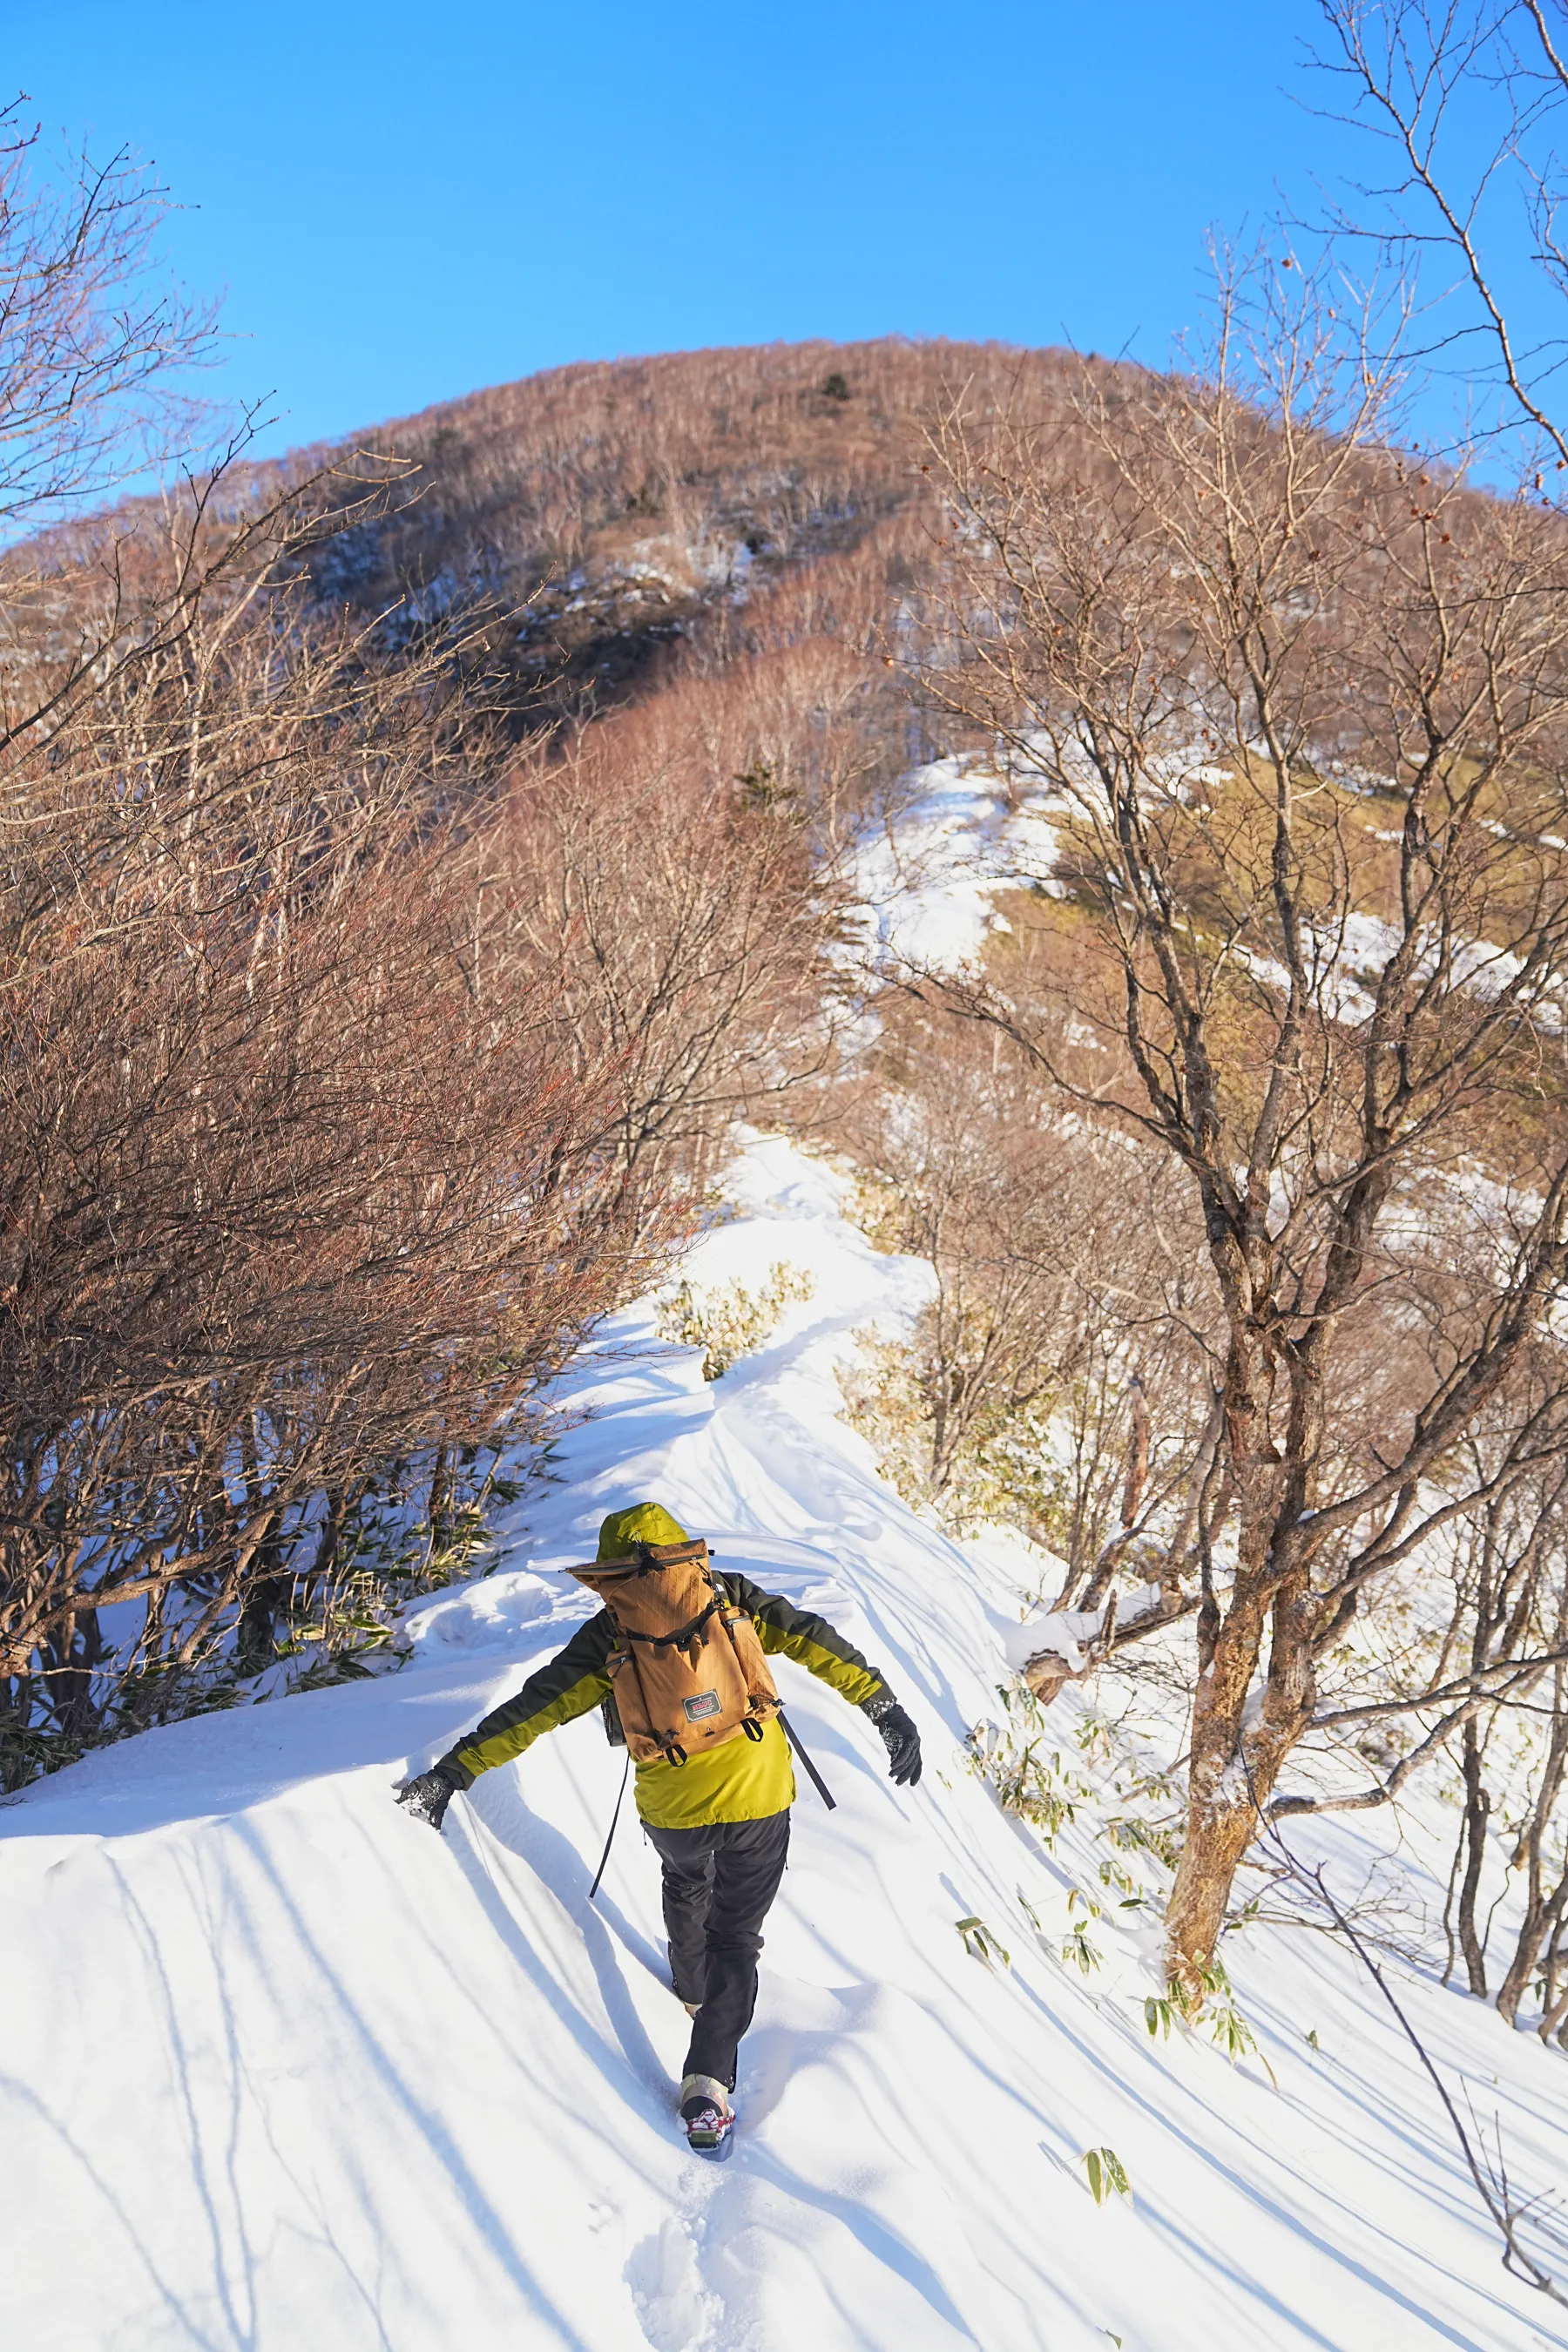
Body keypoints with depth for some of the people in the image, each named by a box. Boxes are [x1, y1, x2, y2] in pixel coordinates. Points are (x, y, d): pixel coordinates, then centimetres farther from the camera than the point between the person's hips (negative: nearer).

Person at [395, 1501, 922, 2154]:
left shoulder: (611, 1632, -7)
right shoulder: (732, 1597, -5)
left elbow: (536, 1706, -8)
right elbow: (812, 1641, -12)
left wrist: (455, 1770, -5)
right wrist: (885, 1708, -11)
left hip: (671, 1807, 1)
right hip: (758, 1796, -1)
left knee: (686, 1885, 34)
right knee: (736, 1933, 11)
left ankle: (694, 1990, 55)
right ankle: (707, 2085, -3)